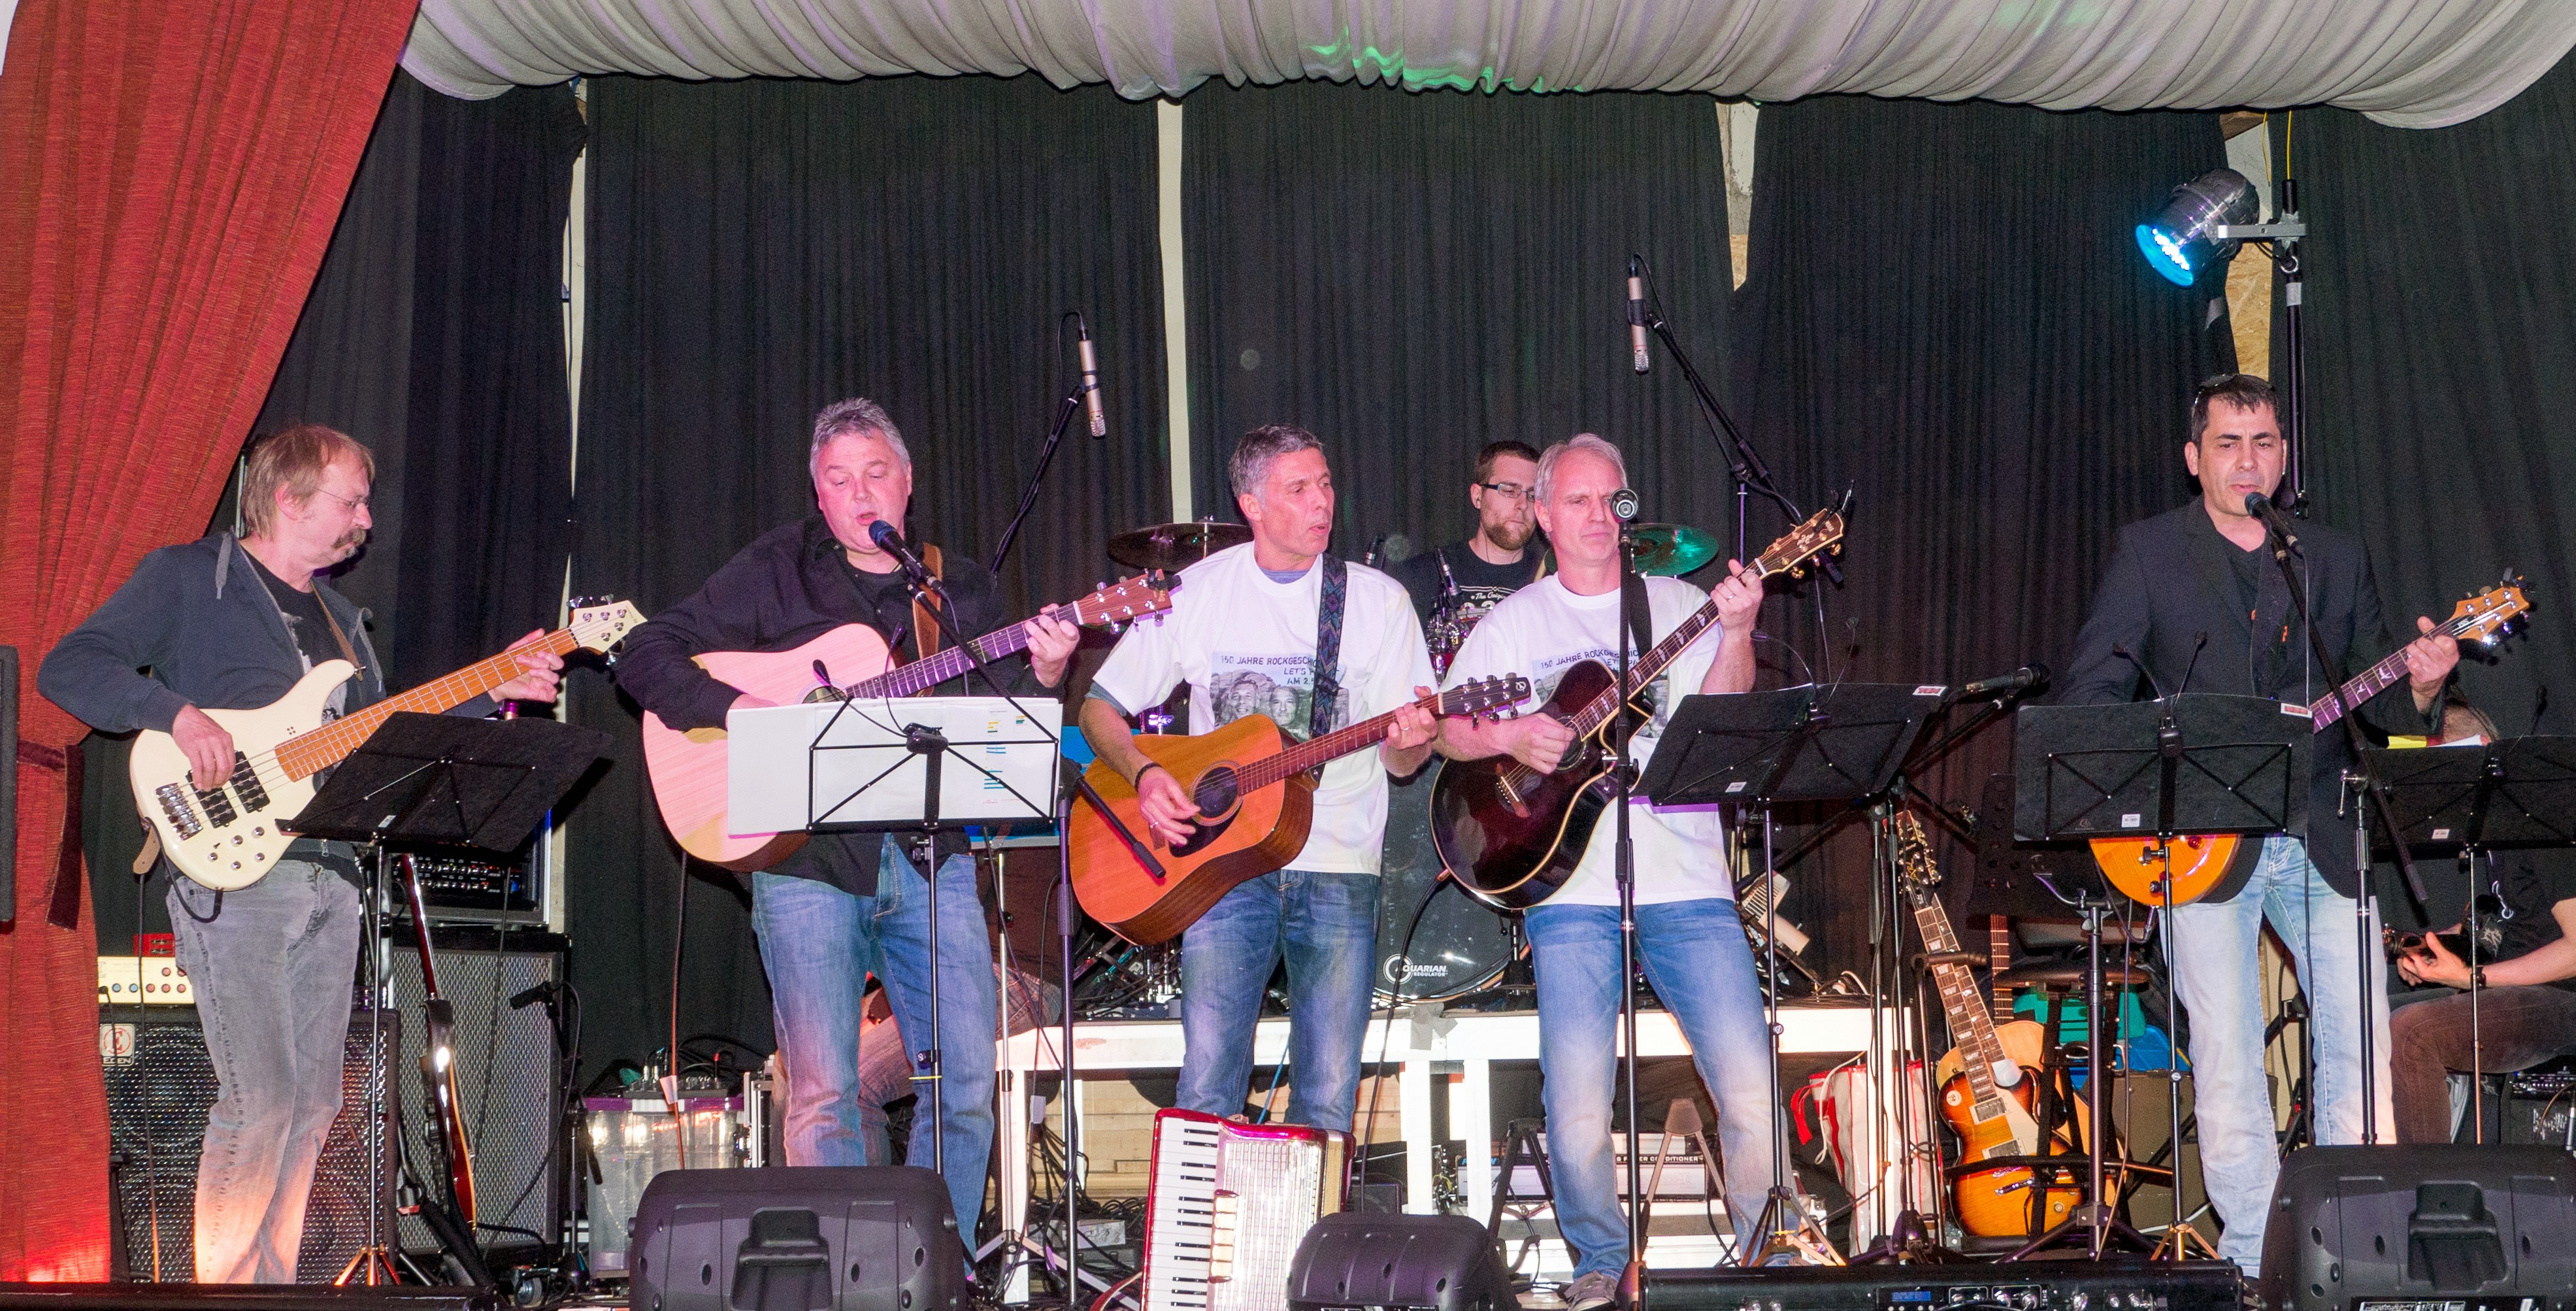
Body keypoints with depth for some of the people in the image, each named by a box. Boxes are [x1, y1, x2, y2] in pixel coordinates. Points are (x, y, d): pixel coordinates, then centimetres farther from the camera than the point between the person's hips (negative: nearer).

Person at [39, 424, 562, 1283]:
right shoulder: (186, 578, 1)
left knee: (312, 1105, 7)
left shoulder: (339, 617, 23)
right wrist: (176, 713, -20)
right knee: (259, 1101, -14)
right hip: (232, 873, -8)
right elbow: (68, 668, -7)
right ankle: (221, 1286, -5)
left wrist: (489, 695, 13)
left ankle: (273, 1282, 15)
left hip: (330, 877, 8)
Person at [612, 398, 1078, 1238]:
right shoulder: (775, 572, 7)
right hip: (809, 859, -2)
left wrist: (1042, 677, -11)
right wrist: (736, 709, -12)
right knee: (824, 1095, -7)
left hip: (931, 855, 3)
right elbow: (646, 654, 3)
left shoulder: (965, 589, 15)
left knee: (969, 1086, -1)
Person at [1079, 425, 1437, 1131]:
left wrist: (1411, 742, -17)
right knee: (1207, 1092, -9)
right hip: (1221, 863, 0)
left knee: (1329, 1102, -3)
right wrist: (1145, 775, -9)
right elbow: (1099, 709, 10)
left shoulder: (1377, 599, 5)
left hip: (1339, 872, 1)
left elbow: (1401, 762, 6)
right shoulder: (1195, 593, 5)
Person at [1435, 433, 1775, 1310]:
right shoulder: (1514, 623, 12)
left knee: (1751, 1087, -6)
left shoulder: (1678, 605, 11)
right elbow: (1445, 730, 11)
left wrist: (1737, 634, -21)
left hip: (1687, 882, 1)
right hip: (1571, 886, 0)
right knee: (1577, 1110, -9)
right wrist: (1508, 736, -9)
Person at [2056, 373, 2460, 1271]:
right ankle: (2257, 1254, 5)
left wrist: (2419, 688, -11)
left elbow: (2375, 699, 12)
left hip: (2320, 839, 3)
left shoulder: (2337, 558, 14)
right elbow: (2089, 691, 0)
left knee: (2363, 1038, -1)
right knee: (2227, 1053, -4)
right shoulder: (2148, 551, 5)